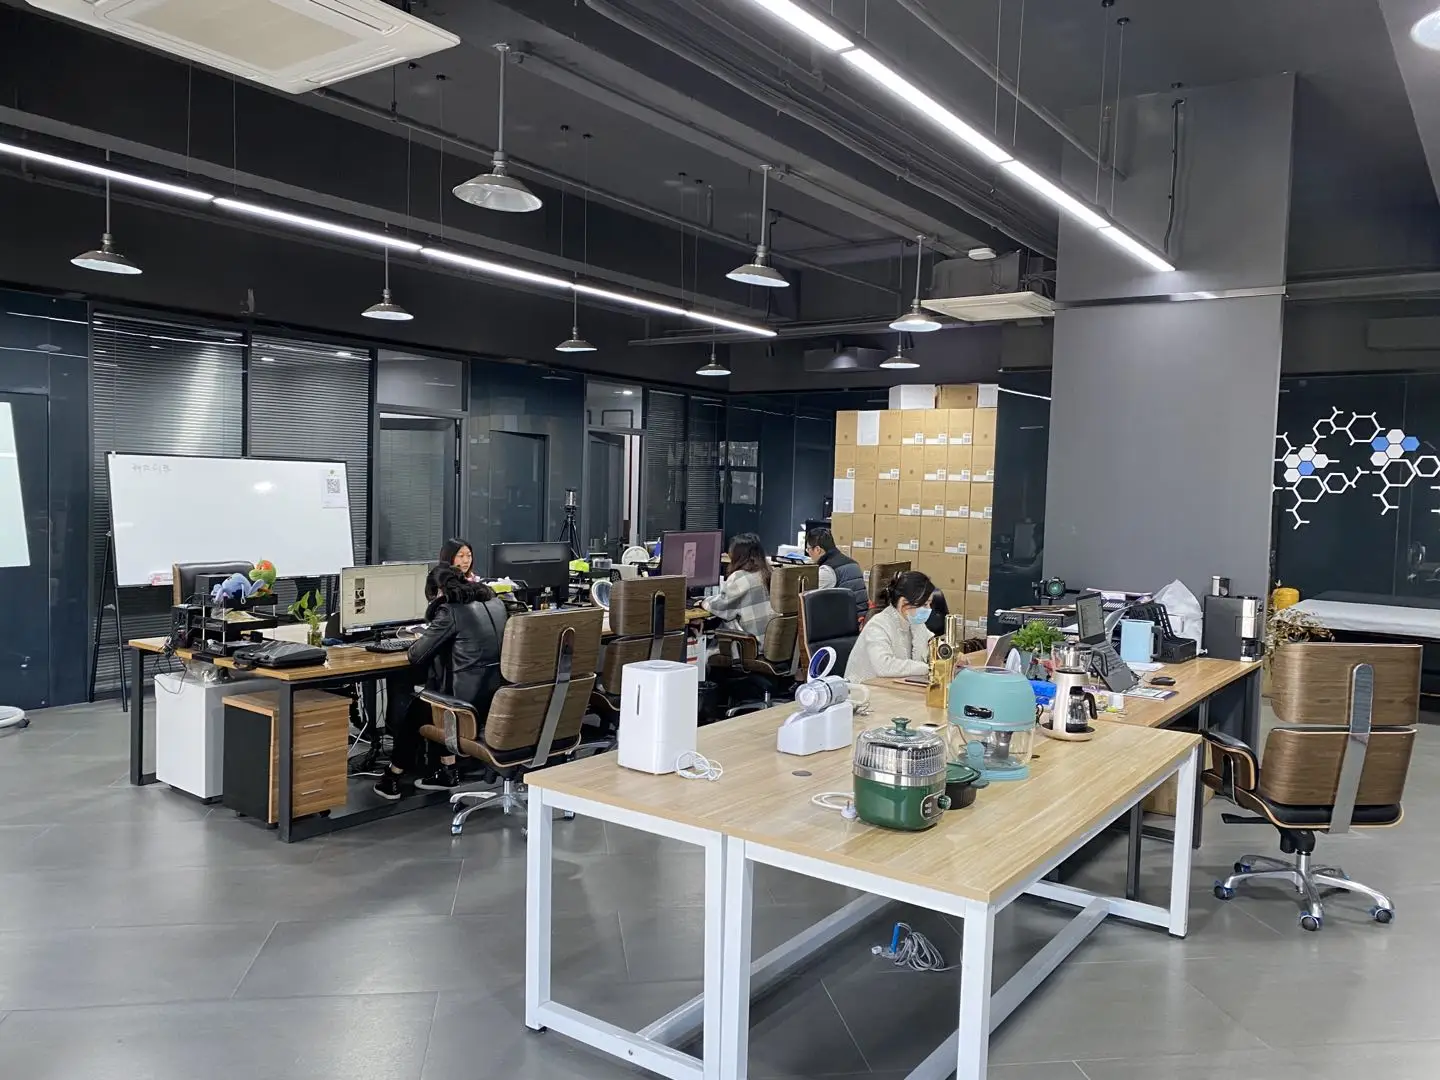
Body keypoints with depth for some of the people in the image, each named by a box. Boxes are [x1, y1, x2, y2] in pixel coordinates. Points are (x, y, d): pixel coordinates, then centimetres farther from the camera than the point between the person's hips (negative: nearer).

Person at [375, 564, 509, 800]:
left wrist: (419, 640, 13)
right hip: (500, 697, 7)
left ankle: (394, 776, 37)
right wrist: (430, 637, 28)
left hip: (471, 699, -7)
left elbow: (416, 654, -9)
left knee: (411, 710, 23)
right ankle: (447, 771, 34)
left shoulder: (451, 611, -13)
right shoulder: (496, 602, 9)